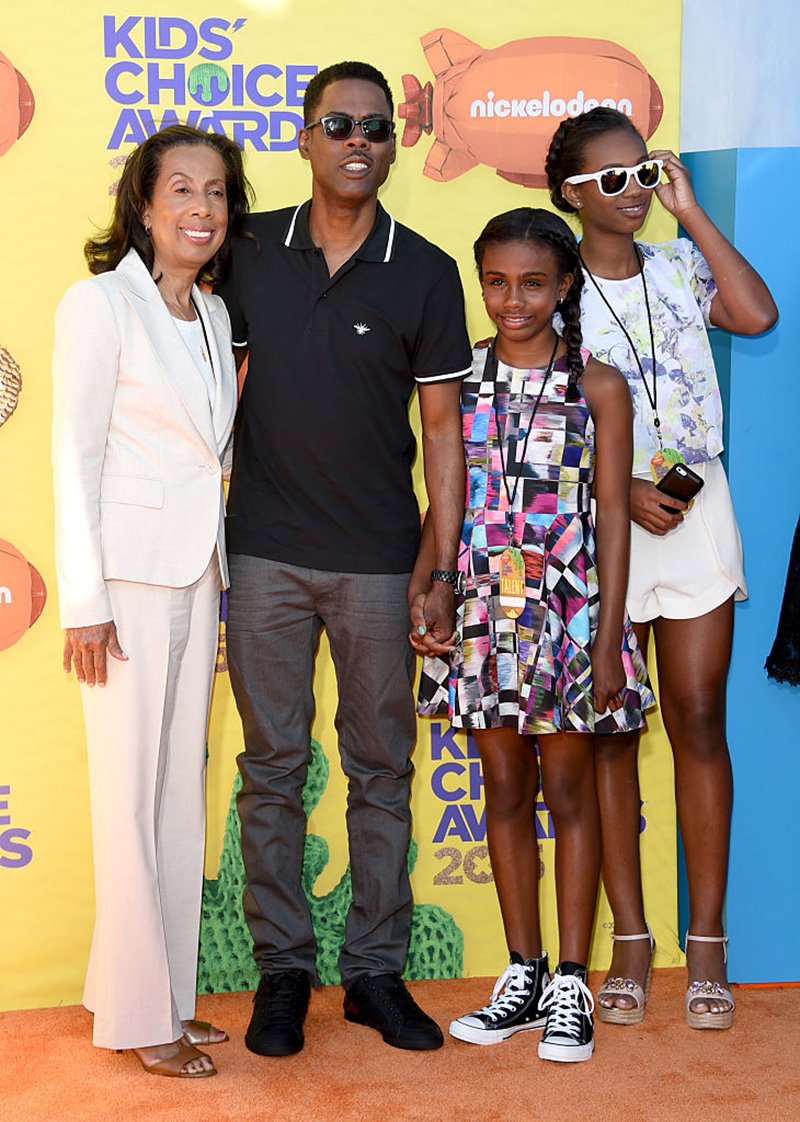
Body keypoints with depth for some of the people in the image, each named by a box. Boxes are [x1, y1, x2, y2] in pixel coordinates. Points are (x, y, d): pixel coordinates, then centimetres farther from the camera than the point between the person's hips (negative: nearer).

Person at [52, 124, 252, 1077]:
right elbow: (75, 458, -10)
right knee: (131, 794, -2)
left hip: (196, 577, 7)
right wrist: (85, 603, -14)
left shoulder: (213, 316, 13)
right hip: (127, 577, -7)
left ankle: (170, 995, 20)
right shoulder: (100, 303, -7)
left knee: (182, 790, 10)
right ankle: (137, 1013, 8)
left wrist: (220, 576, 13)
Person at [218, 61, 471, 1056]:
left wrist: (445, 571, -4)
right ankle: (282, 967, 19)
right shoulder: (250, 254, 3)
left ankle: (376, 970, 20)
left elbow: (441, 426, 1)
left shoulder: (426, 275, -1)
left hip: (376, 560, 0)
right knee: (271, 768, 6)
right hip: (264, 553, 1)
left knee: (381, 770, 8)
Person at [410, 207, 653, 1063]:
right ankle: (523, 974, 22)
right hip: (482, 609, 3)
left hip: (568, 611, -3)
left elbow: (612, 515, -3)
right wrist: (422, 584, -5)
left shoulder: (598, 387, -2)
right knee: (505, 791, 10)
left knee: (569, 792, 4)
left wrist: (607, 637, -8)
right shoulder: (462, 377, 5)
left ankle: (570, 985, 12)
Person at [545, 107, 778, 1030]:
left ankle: (706, 942, 9)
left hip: (696, 512, 2)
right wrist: (624, 488, -16)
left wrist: (691, 211, -6)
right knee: (607, 729, 2)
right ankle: (630, 941, 13)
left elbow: (757, 313, -11)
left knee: (698, 720, 1)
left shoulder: (679, 265, 9)